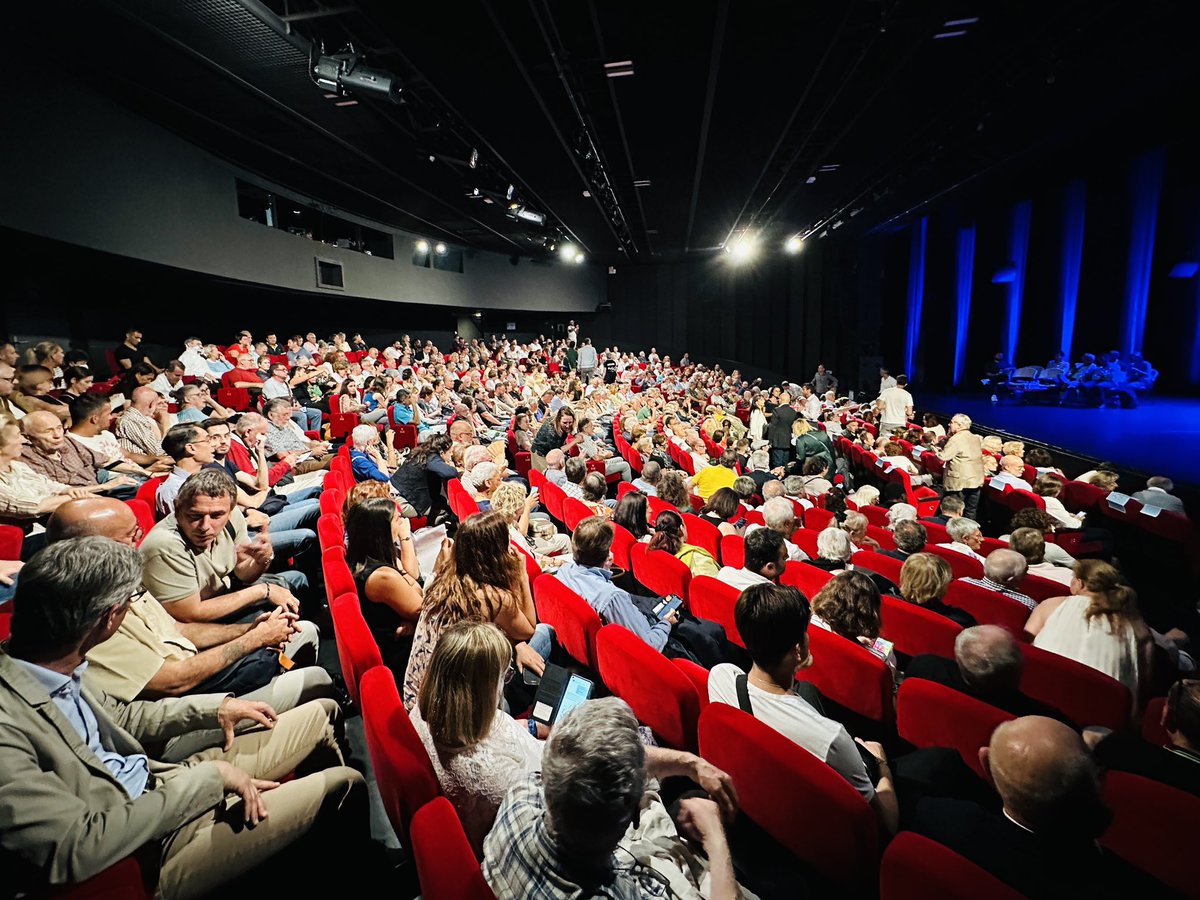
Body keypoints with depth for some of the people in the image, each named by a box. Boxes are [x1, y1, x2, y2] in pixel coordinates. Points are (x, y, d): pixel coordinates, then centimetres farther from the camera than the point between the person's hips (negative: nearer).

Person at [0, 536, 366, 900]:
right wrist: (208, 776, -23)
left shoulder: (57, 669, -5)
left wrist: (217, 707, 2)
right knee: (344, 784, -10)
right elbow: (78, 848, -31)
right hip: (145, 856, -8)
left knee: (320, 713, 10)